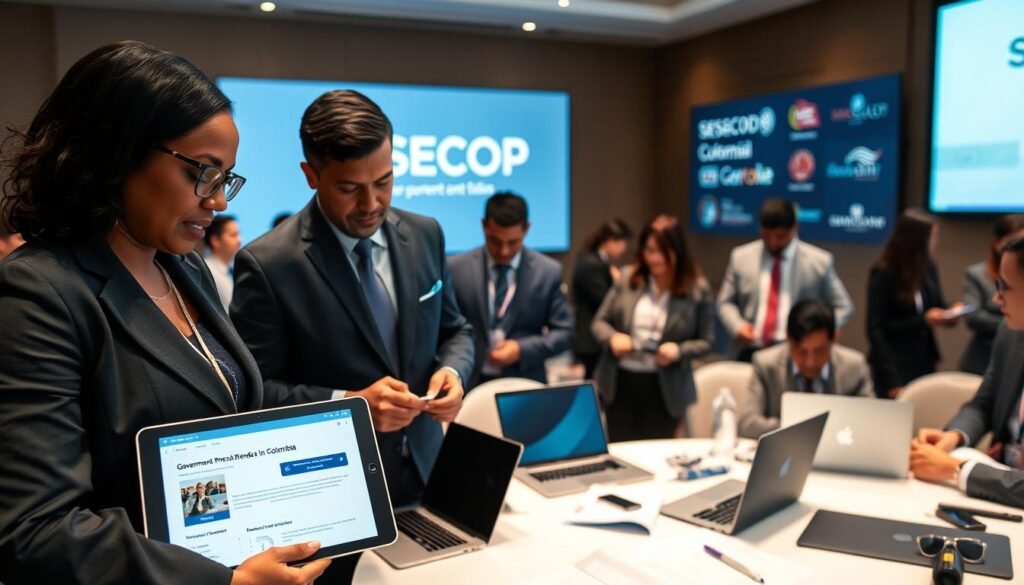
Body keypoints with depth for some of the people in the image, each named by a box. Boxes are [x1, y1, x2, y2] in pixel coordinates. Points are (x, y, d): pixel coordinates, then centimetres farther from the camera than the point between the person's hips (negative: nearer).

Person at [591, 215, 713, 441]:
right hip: (620, 383, 2)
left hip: (664, 389, -2)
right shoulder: (628, 278, -1)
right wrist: (613, 337, -15)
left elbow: (705, 342, 1)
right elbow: (600, 322, 7)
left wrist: (679, 350, -19)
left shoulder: (697, 289, -5)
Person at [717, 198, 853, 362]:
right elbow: (726, 302, 16)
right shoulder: (741, 257, 10)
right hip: (750, 352, 2)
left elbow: (843, 308, 10)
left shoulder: (819, 261, 6)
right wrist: (738, 325, -5)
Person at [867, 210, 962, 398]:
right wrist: (923, 320, -21)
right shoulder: (883, 274, -13)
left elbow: (938, 307, 13)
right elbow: (876, 329, -14)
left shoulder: (929, 268, 4)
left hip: (925, 364, 6)